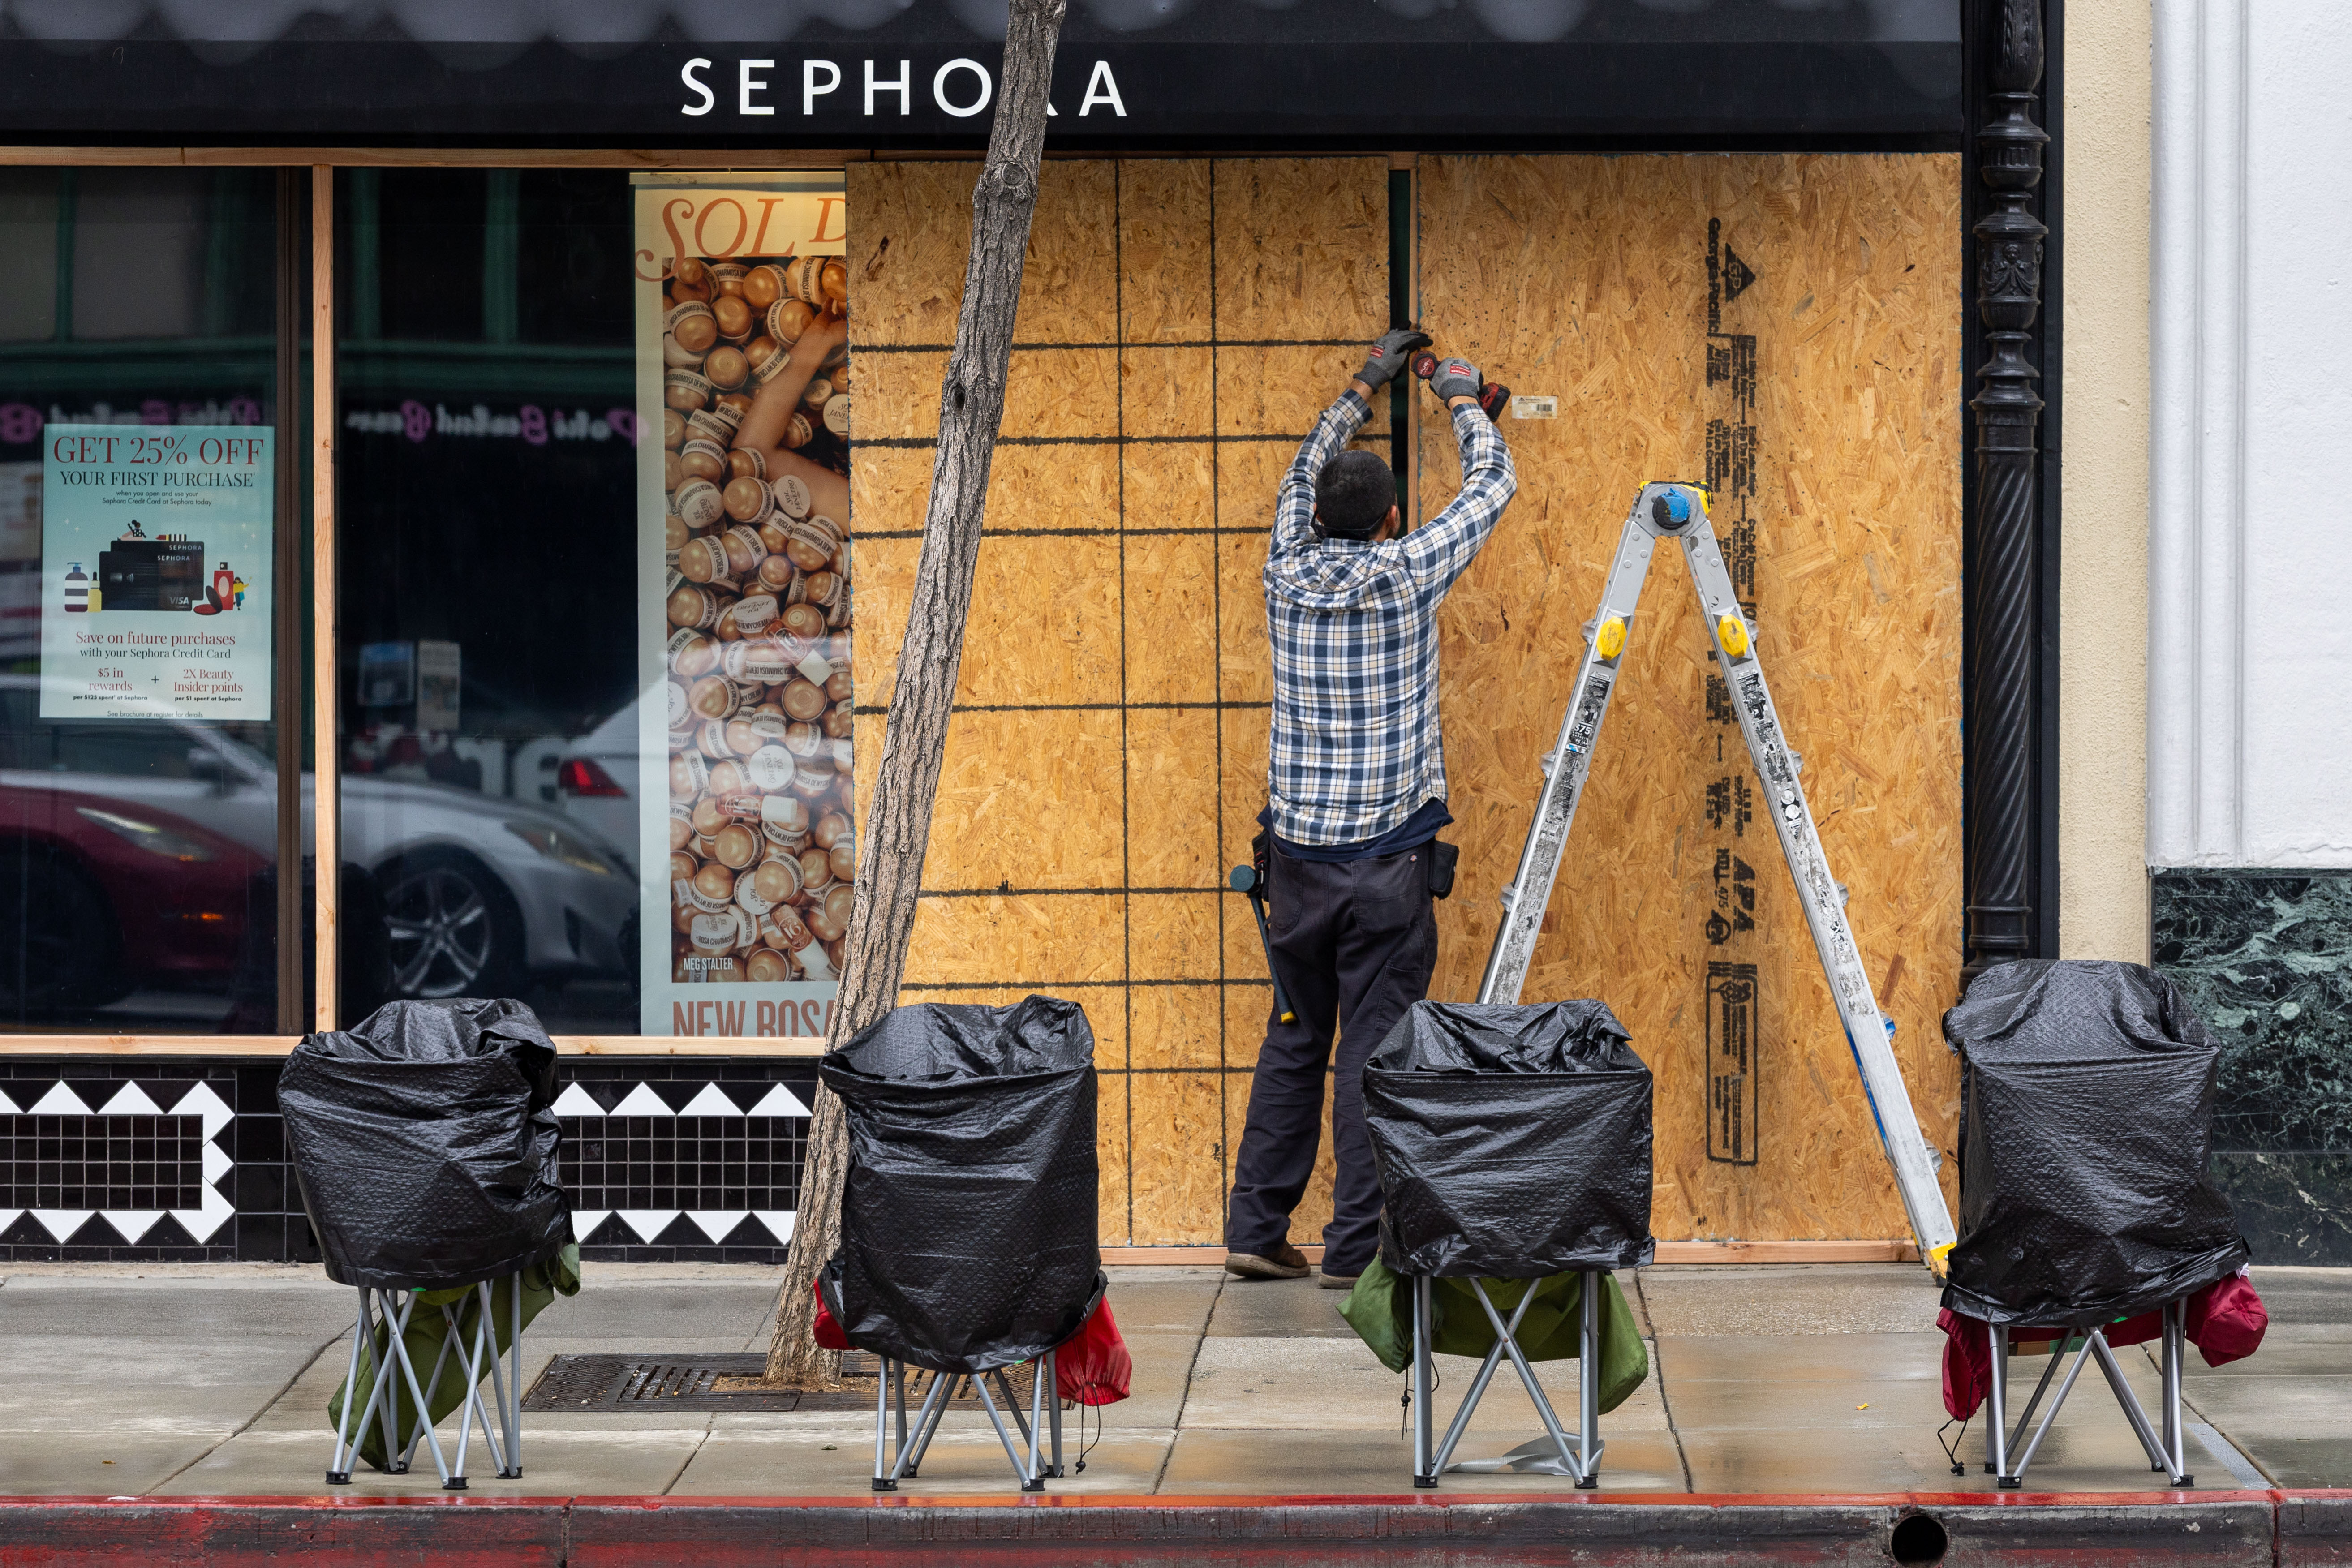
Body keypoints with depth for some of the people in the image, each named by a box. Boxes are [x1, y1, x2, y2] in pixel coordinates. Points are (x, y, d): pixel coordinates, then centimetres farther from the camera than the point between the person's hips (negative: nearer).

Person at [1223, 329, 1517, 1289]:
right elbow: (1492, 487, 7)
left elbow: (1304, 474, 23)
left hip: (1297, 852, 4)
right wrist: (1464, 402, 24)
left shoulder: (1289, 573, 2)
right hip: (1387, 860, -4)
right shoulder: (1407, 574, -8)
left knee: (1293, 1040, 13)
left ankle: (1257, 1229, 14)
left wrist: (1363, 389, 34)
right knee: (1374, 1049, -2)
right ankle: (1355, 1247, -3)